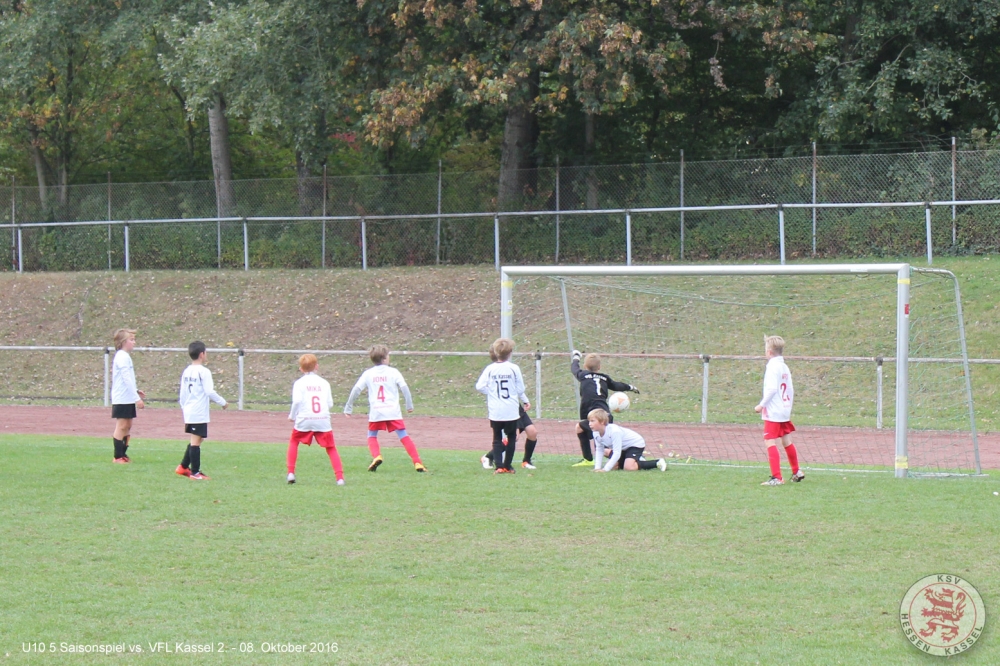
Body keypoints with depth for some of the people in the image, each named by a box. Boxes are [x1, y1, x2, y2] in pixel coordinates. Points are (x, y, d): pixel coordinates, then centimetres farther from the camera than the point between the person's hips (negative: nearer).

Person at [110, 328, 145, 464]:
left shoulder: (124, 357, 16)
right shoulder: (122, 357, -15)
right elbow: (127, 379, -20)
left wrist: (136, 391, 14)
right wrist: (137, 398, -21)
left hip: (127, 400, 10)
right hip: (122, 399, -10)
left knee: (127, 427, 11)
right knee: (121, 426, -6)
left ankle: (123, 454, 17)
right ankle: (118, 456, -4)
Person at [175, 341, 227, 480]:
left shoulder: (186, 372, 11)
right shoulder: (204, 372, -13)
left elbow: (182, 393, 16)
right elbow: (210, 392, -16)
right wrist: (223, 402, -4)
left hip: (188, 412, 8)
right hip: (199, 413, -8)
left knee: (194, 441, 18)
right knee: (196, 441, -5)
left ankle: (183, 467, 20)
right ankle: (195, 472, -3)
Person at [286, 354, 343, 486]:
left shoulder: (299, 383, 2)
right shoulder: (324, 383, 10)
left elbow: (297, 401, -11)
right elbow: (330, 403, 8)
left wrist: (292, 416, 4)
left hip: (304, 420, -1)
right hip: (323, 421, 1)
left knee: (293, 442, 23)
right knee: (331, 448, 9)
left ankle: (291, 473, 13)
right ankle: (340, 477, -6)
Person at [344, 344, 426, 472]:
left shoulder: (368, 374, 7)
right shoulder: (393, 372, 3)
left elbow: (356, 390, 4)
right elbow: (404, 388, -3)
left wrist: (348, 407, 12)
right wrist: (409, 405, 7)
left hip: (375, 412, 1)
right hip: (393, 411, -1)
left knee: (372, 436, 19)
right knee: (404, 436, 1)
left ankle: (376, 456, -8)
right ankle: (417, 462, -8)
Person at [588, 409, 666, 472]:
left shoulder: (614, 431, -35)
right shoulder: (596, 434, -11)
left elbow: (617, 453, -34)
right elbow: (599, 450, 1)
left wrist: (606, 469, -37)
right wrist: (597, 468, -11)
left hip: (636, 444, -9)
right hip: (623, 449, 9)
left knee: (629, 467, -29)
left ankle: (657, 463, -14)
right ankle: (637, 461, 22)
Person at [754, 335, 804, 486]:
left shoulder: (772, 367, -13)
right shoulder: (785, 367, 11)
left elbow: (772, 389, -21)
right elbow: (791, 391, 15)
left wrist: (762, 405, -15)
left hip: (773, 412, -9)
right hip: (785, 411, 9)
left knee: (770, 442, -10)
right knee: (787, 441, 20)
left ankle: (776, 477, -17)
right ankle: (796, 472, 32)